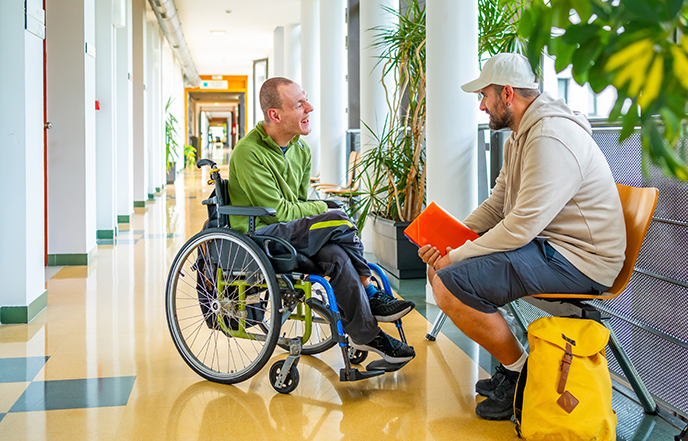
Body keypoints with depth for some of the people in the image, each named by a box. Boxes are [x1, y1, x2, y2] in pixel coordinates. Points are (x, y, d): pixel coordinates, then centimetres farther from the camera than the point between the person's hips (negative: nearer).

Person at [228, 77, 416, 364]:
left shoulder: (301, 150, 10)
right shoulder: (249, 153, -16)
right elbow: (278, 212, -18)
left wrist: (319, 213, -9)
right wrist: (324, 209, -7)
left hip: (290, 233, 7)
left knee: (336, 255, -26)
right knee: (339, 222, -25)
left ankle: (364, 334, -20)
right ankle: (370, 297, -11)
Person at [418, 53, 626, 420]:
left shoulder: (551, 138, -22)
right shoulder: (520, 135, 13)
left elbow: (521, 227, -27)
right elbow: (496, 204, 14)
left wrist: (457, 256, -16)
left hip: (577, 260, -11)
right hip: (541, 244, 11)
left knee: (451, 284, -23)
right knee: (438, 270, 8)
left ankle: (523, 374, -3)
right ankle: (508, 369, 13)